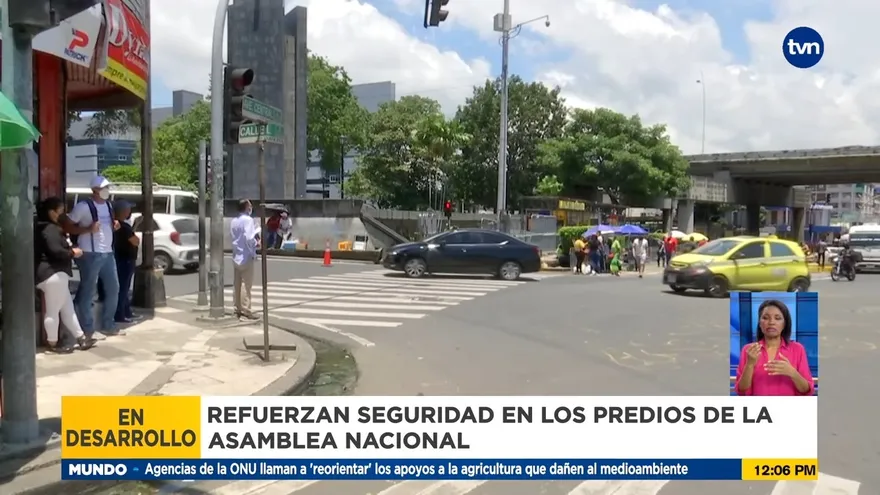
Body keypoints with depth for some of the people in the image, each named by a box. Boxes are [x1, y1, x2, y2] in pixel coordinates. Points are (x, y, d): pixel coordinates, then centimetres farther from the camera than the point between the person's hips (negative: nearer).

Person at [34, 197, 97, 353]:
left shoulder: (51, 228, 19)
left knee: (67, 308, 13)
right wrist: (72, 252, -10)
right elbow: (55, 251, -24)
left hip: (55, 274, 12)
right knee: (53, 310, -2)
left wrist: (69, 249, 9)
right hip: (53, 274, -12)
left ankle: (81, 338, 18)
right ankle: (53, 344, 7)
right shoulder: (49, 229, -15)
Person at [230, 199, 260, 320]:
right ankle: (245, 310, -5)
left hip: (236, 256, 8)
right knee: (246, 284, -5)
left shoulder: (234, 220, 11)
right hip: (246, 256, -8)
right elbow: (249, 238, -24)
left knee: (237, 284, 10)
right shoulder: (248, 219, -13)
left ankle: (238, 309, 15)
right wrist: (256, 243, -6)